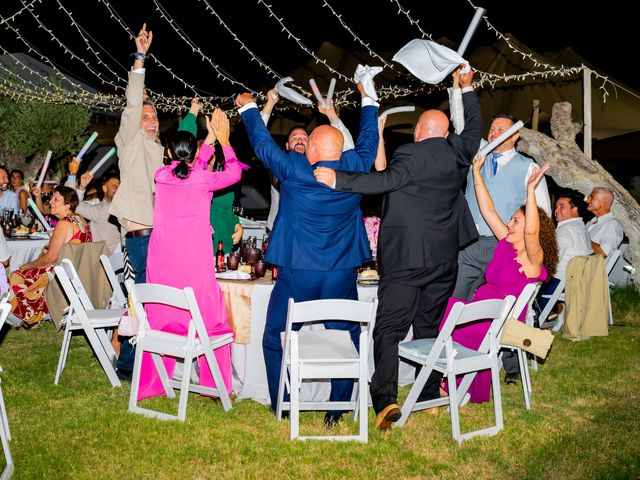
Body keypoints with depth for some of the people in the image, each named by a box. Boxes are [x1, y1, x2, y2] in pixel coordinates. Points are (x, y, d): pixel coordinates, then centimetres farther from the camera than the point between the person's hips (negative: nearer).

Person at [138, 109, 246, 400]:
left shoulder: (161, 177, 4)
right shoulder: (202, 180, -7)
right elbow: (234, 172, 11)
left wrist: (211, 138, 26)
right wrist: (223, 140, 21)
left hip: (161, 261, 4)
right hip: (194, 261, -4)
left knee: (158, 318, 13)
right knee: (210, 320, 7)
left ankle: (149, 385, 22)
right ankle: (215, 386, 12)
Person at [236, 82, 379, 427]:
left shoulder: (293, 167, -7)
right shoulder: (355, 167, -1)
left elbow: (262, 143, 8)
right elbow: (368, 141, 19)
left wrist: (248, 107, 25)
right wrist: (368, 100, 35)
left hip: (296, 273, -2)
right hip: (342, 275, 2)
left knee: (276, 340, 16)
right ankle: (338, 410, 17)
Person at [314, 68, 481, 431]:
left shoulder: (412, 155, -11)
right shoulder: (457, 152, 7)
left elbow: (387, 180, -26)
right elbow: (474, 128, 26)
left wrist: (338, 180, -32)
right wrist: (467, 89, 37)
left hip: (405, 258, -6)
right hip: (443, 260, 6)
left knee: (389, 330, -4)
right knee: (429, 327, 16)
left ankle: (386, 399, -16)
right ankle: (429, 396, 23)